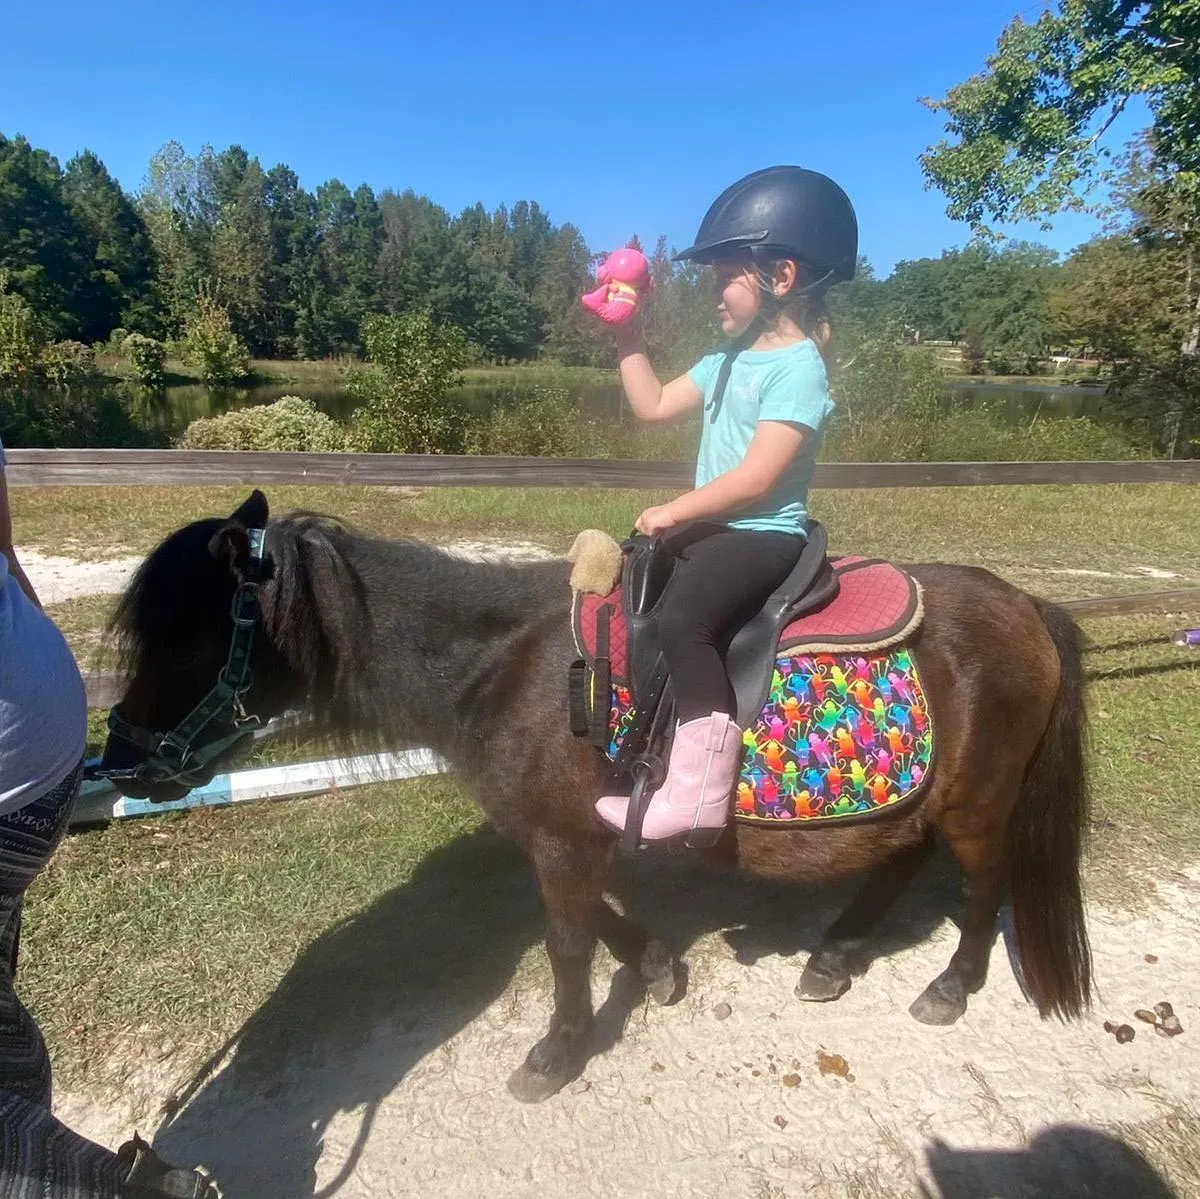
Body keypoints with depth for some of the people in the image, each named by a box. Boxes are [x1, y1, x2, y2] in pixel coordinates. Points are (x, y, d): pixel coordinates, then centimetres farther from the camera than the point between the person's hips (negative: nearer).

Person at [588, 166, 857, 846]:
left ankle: (699, 793, -29)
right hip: (717, 527, 10)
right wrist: (627, 336, 13)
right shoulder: (730, 361, 15)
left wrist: (674, 512, -16)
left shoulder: (798, 367, -14)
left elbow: (757, 477, -22)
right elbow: (654, 406, 20)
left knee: (682, 616, -31)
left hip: (766, 534, -10)